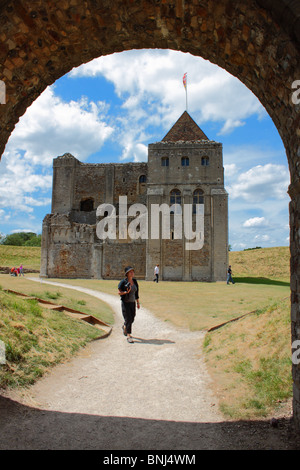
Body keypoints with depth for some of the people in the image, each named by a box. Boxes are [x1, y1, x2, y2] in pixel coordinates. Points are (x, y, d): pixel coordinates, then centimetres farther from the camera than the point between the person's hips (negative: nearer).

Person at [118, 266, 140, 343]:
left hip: (132, 302, 6)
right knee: (128, 319, -8)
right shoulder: (123, 282, -13)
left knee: (132, 318, 15)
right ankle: (128, 336, 0)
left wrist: (138, 302, 12)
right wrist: (126, 292, -29)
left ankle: (124, 327, 45)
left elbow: (136, 293, 12)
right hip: (125, 303, -6)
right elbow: (119, 292, -11)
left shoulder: (135, 281, 5)